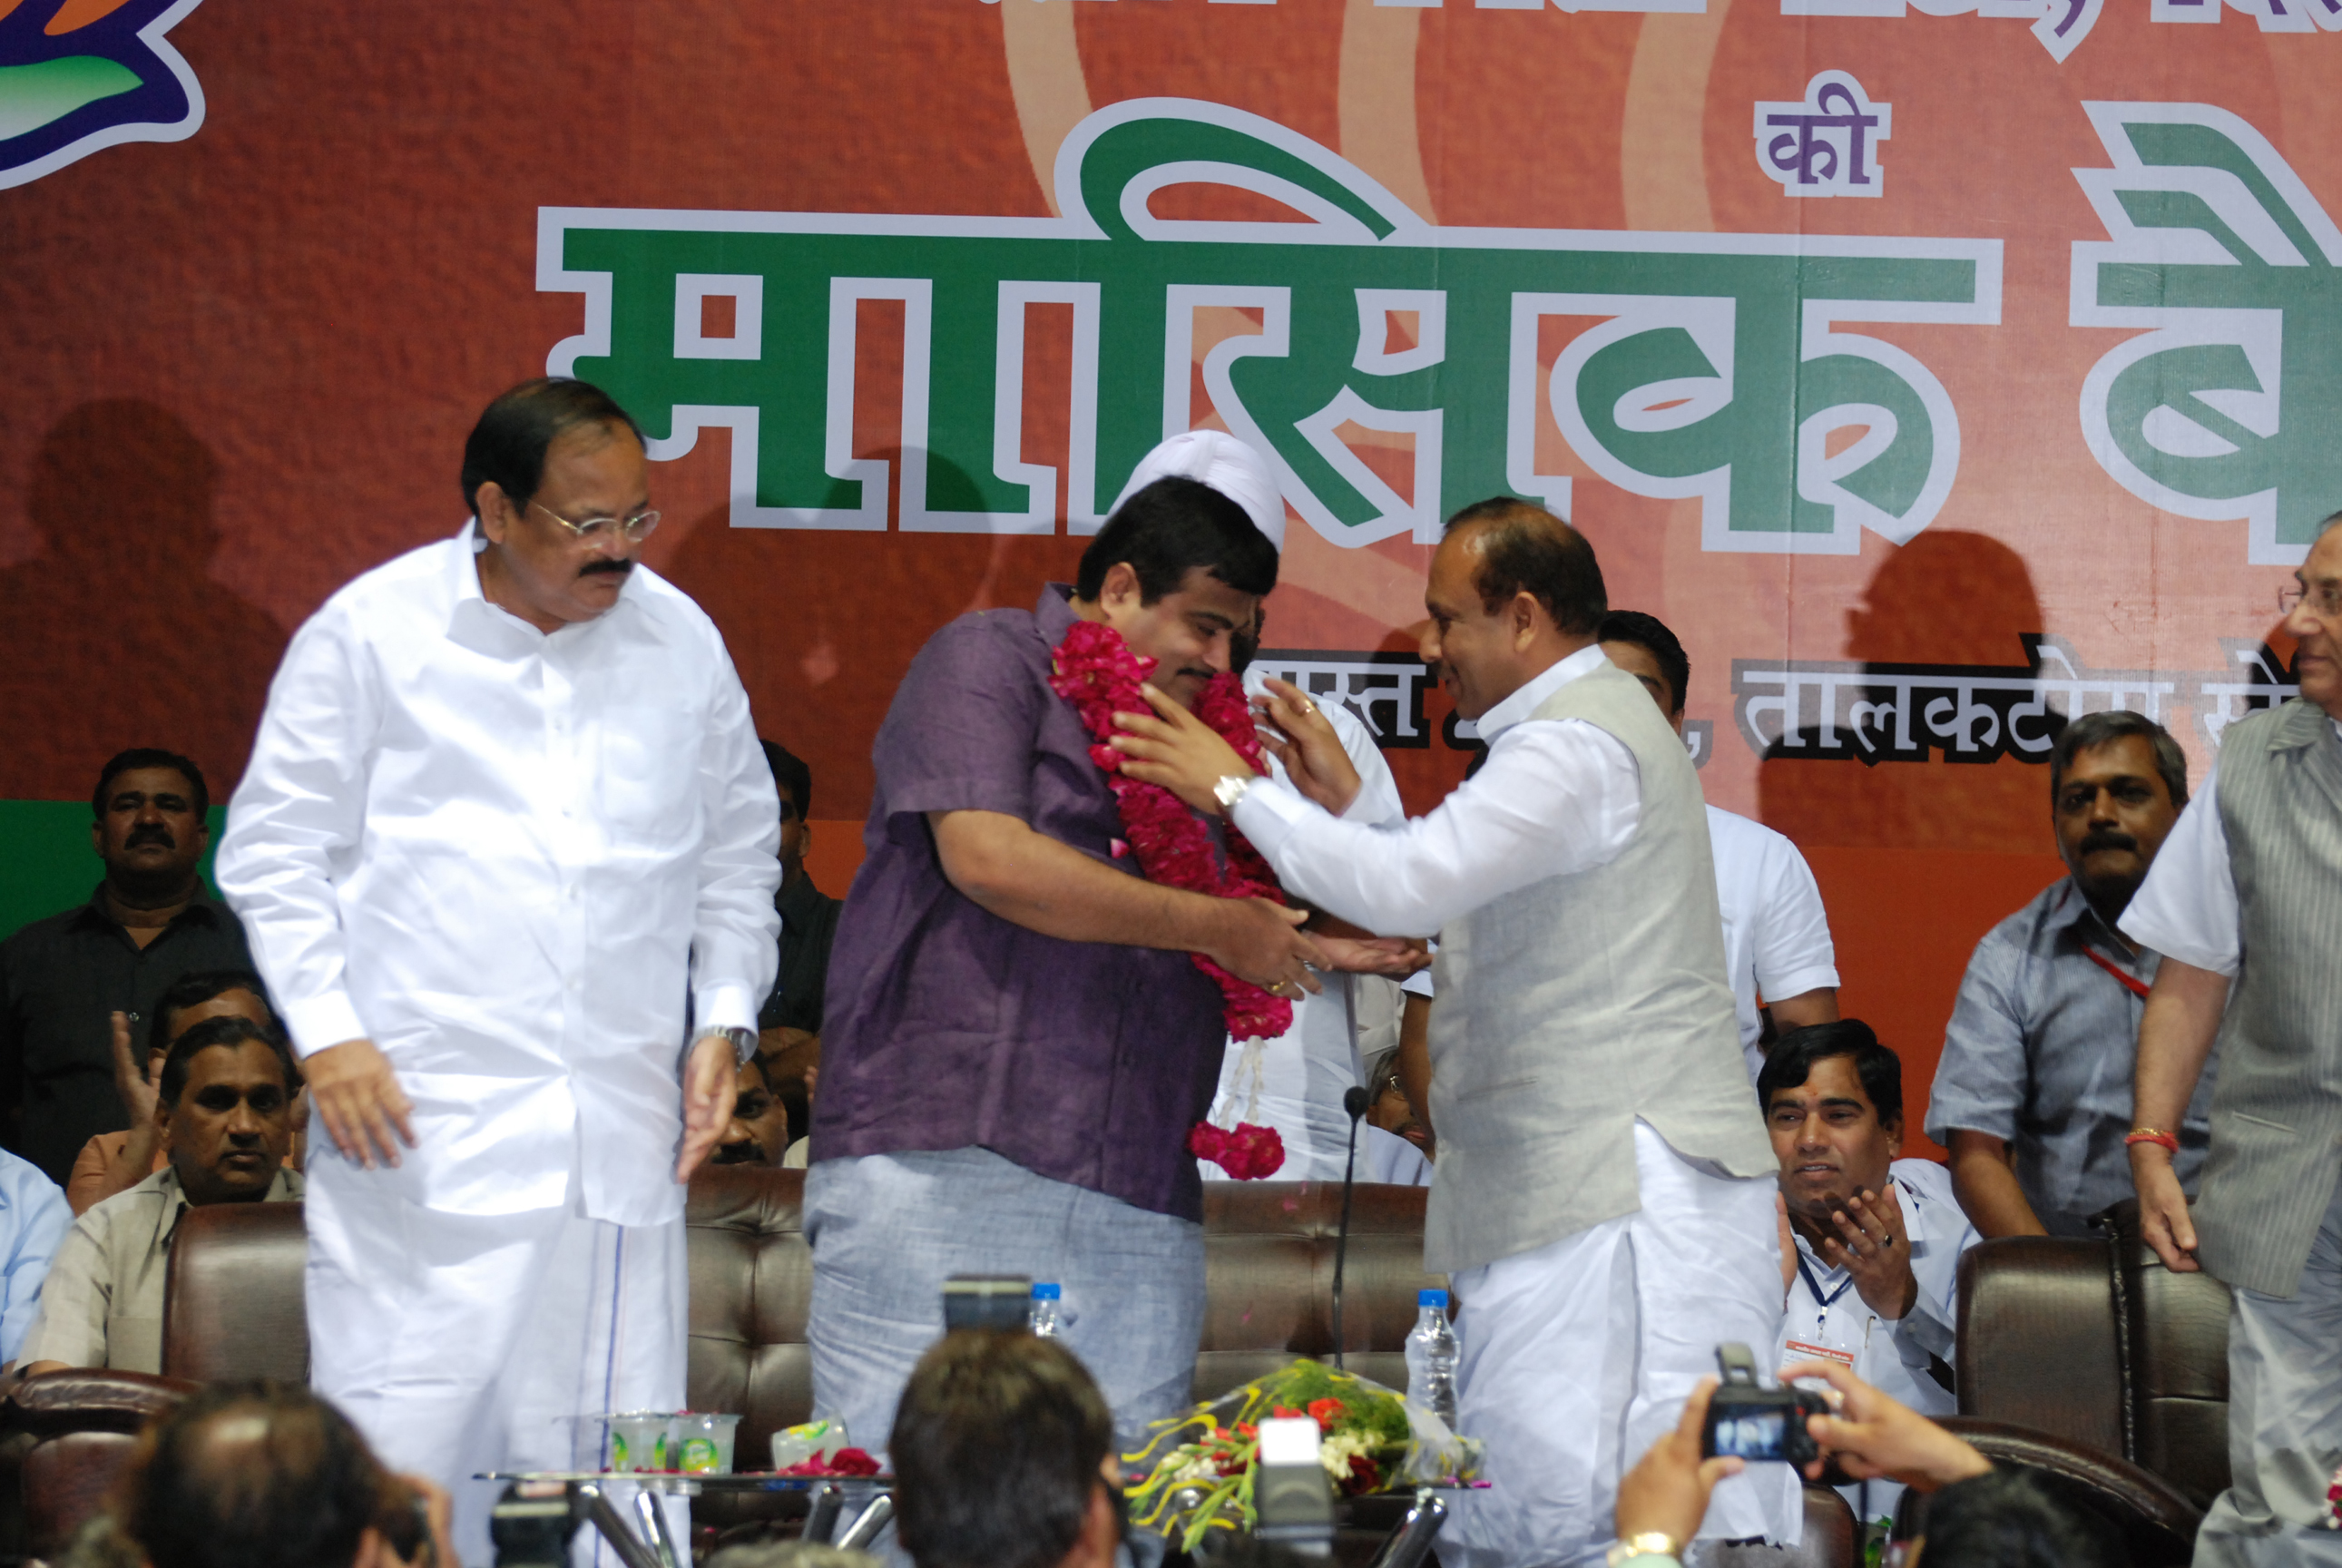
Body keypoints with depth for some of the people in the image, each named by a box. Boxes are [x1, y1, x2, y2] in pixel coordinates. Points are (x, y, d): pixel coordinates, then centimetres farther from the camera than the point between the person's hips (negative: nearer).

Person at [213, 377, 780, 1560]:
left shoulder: (680, 640, 12)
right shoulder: (371, 630, 1)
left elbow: (739, 854, 23)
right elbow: (273, 849, 4)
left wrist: (725, 1019, 10)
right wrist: (325, 1032, -7)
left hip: (622, 1148, 4)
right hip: (421, 1134, -3)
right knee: (402, 1460, -8)